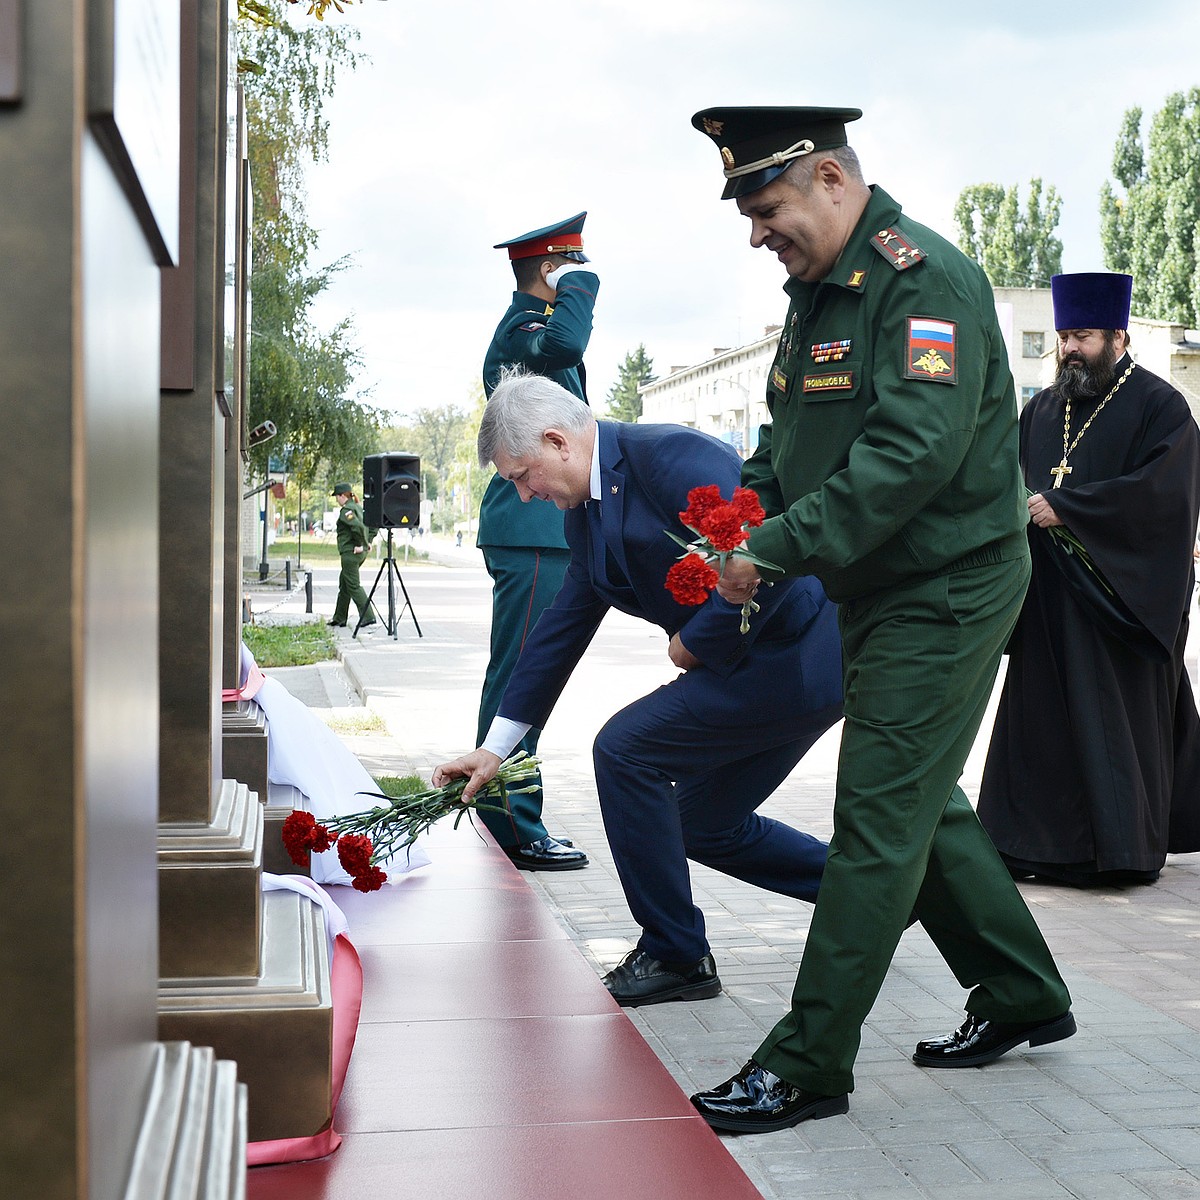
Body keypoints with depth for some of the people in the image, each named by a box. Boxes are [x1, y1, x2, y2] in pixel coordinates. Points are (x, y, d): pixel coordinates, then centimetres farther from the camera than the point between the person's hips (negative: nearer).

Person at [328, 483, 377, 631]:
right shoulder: (358, 507, 15)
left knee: (354, 586, -8)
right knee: (344, 585, 17)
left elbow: (358, 526, -28)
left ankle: (368, 618, -12)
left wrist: (359, 544, -19)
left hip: (350, 552, -10)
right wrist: (368, 541, 15)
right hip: (361, 552, 10)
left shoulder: (346, 510, -14)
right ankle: (339, 619, 23)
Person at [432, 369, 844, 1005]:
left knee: (626, 749, -11)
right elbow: (562, 627, 16)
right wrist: (495, 748, 16)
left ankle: (674, 955, 2)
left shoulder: (671, 455, -20)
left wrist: (695, 643, -14)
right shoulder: (586, 511, 10)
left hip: (801, 653, -10)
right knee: (706, 825, 16)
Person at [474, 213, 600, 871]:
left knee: (516, 679, 14)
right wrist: (581, 286, -17)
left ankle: (503, 816, 23)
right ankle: (515, 830, -6)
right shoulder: (522, 326, -11)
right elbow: (564, 345, -34)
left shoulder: (527, 324, 23)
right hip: (533, 532, -11)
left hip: (532, 531, 11)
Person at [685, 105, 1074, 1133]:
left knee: (878, 822, -5)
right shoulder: (819, 289, 12)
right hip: (878, 594, 10)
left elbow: (911, 454, -28)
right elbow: (788, 438, 17)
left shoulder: (926, 280, -18)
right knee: (920, 806, 16)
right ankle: (1023, 996, 33)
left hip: (946, 593, -10)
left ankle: (808, 1066, 3)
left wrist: (780, 548, -26)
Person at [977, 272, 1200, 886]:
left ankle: (1121, 849, 8)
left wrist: (1063, 508, -19)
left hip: (1121, 595, -5)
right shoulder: (1041, 409, 15)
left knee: (1119, 716, -2)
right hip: (1050, 600, 5)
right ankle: (1039, 841, 11)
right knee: (1042, 715, 4)